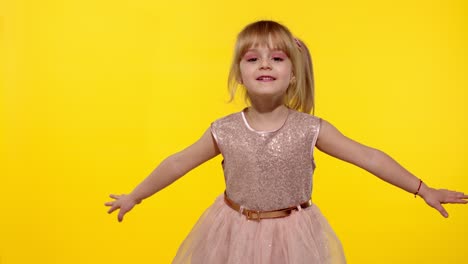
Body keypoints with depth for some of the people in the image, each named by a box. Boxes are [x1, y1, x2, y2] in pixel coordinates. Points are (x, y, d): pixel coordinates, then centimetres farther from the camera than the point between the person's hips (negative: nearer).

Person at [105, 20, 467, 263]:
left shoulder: (310, 129, -13)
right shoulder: (224, 131, -12)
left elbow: (369, 157, -7)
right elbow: (178, 163, 0)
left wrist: (423, 190, -2)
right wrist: (134, 197, 8)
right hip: (236, 233, 1)